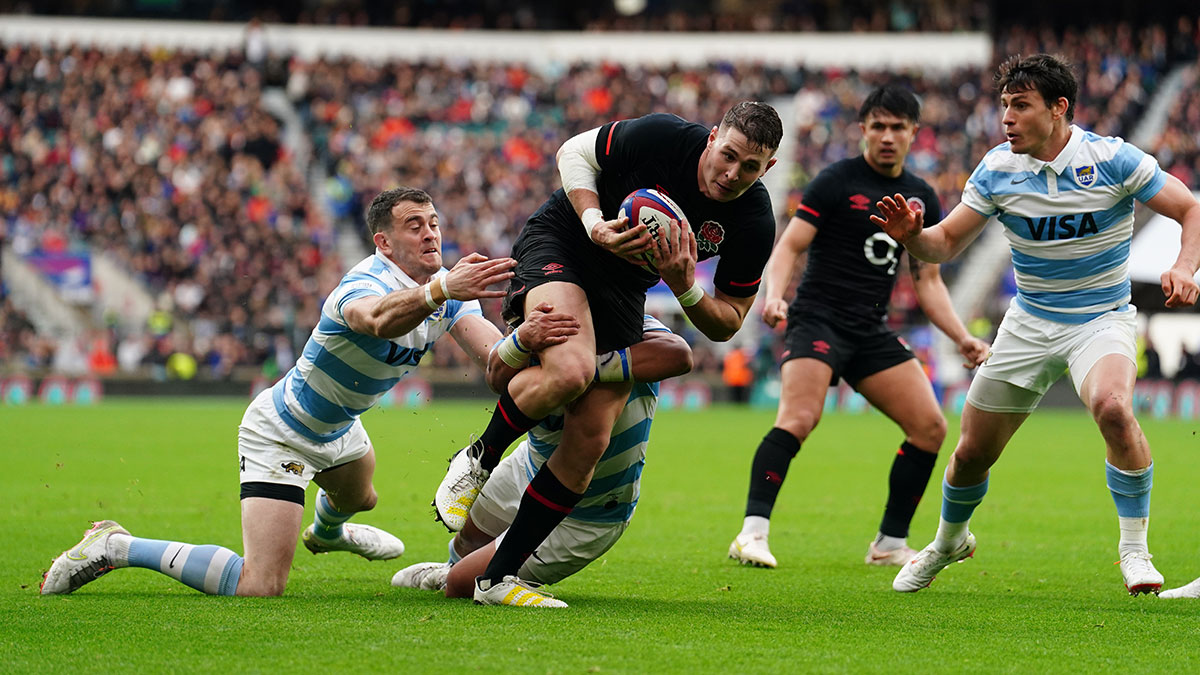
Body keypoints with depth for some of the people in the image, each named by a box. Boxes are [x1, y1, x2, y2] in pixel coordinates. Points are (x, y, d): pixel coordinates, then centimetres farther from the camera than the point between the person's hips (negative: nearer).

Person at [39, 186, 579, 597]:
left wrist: (525, 340, -45)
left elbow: (491, 354, -21)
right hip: (279, 434, -9)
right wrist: (439, 290, -80)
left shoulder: (447, 285, -9)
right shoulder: (363, 284, -35)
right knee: (261, 586, -21)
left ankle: (326, 532, 79)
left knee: (359, 496, 41)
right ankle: (117, 548, -9)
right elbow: (378, 318, -61)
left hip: (337, 429, 9)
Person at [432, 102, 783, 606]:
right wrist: (595, 224, -22)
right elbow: (573, 152, -6)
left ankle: (497, 577, 1)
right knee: (569, 371, -33)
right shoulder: (661, 137, -23)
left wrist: (685, 288, -26)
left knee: (589, 439, -9)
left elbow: (727, 323, -5)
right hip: (559, 241, -4)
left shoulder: (755, 223, -15)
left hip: (624, 289, 4)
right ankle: (477, 459, -3)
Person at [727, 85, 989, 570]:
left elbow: (928, 280, 18)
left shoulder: (922, 199, 13)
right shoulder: (836, 181, -4)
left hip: (873, 332, 6)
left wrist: (962, 338, 6)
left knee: (930, 427, -1)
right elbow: (789, 246, -8)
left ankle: (890, 544, 9)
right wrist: (775, 295, -27)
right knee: (799, 418, -26)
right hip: (818, 318, -6)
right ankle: (753, 533, -28)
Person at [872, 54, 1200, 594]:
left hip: (1102, 318, -3)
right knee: (972, 453, 5)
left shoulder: (1112, 160, -15)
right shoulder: (997, 169, -7)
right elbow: (946, 242, 0)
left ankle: (1134, 549, -20)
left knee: (1112, 408, -35)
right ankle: (948, 542, 38)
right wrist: (912, 235, -23)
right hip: (1028, 322, 3)